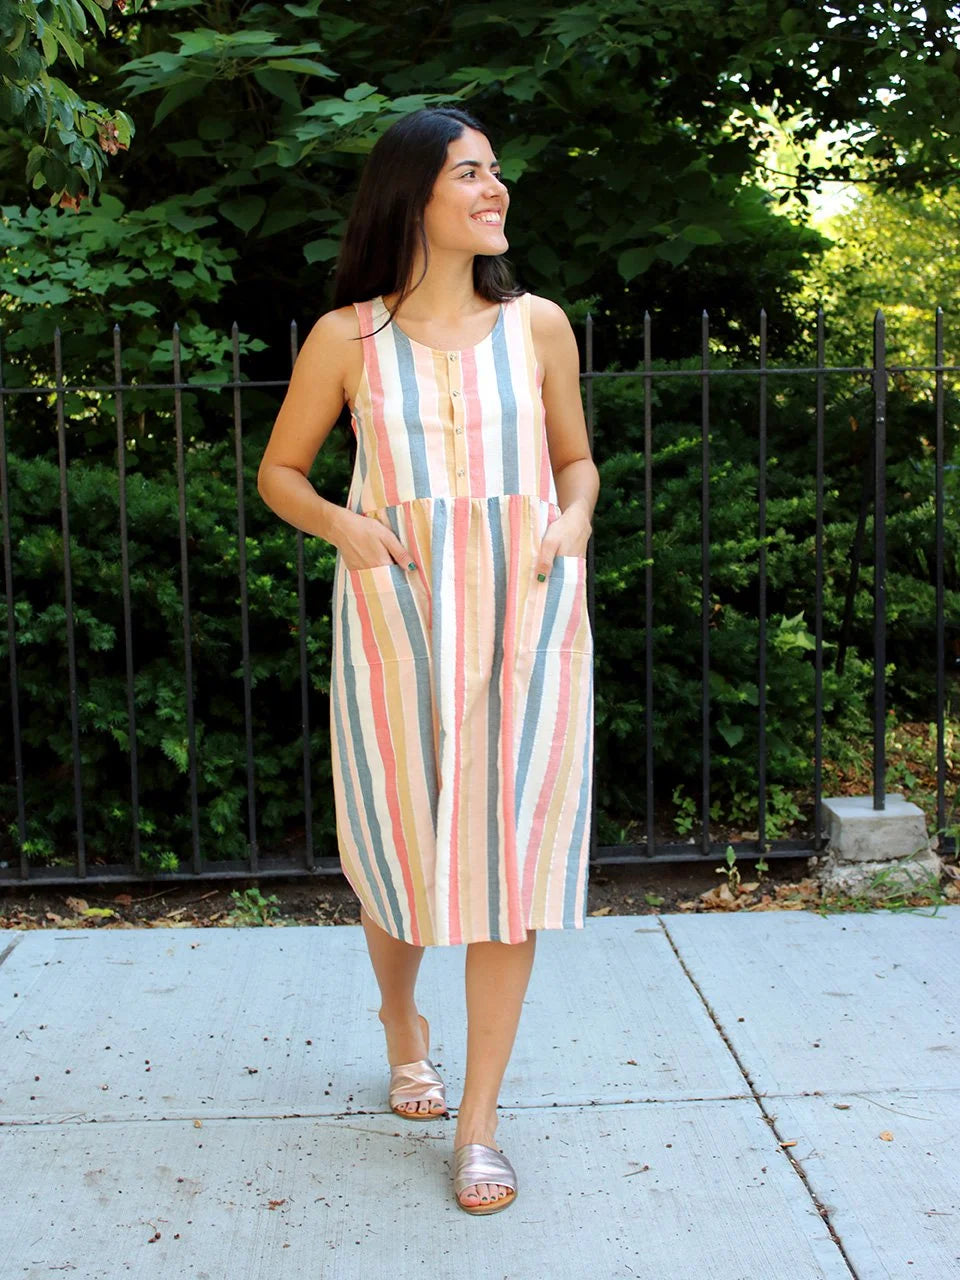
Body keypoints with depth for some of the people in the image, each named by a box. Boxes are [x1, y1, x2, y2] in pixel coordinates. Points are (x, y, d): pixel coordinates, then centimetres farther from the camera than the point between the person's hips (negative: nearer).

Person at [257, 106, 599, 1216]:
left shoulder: (537, 324, 6)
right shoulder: (347, 337, 2)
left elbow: (576, 458, 17)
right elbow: (279, 470, 10)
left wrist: (571, 520, -4)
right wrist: (341, 524, -9)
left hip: (523, 612, 1)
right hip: (395, 611, -1)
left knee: (508, 853, 0)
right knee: (398, 839, 9)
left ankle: (479, 1123, 12)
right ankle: (402, 1023, 42)